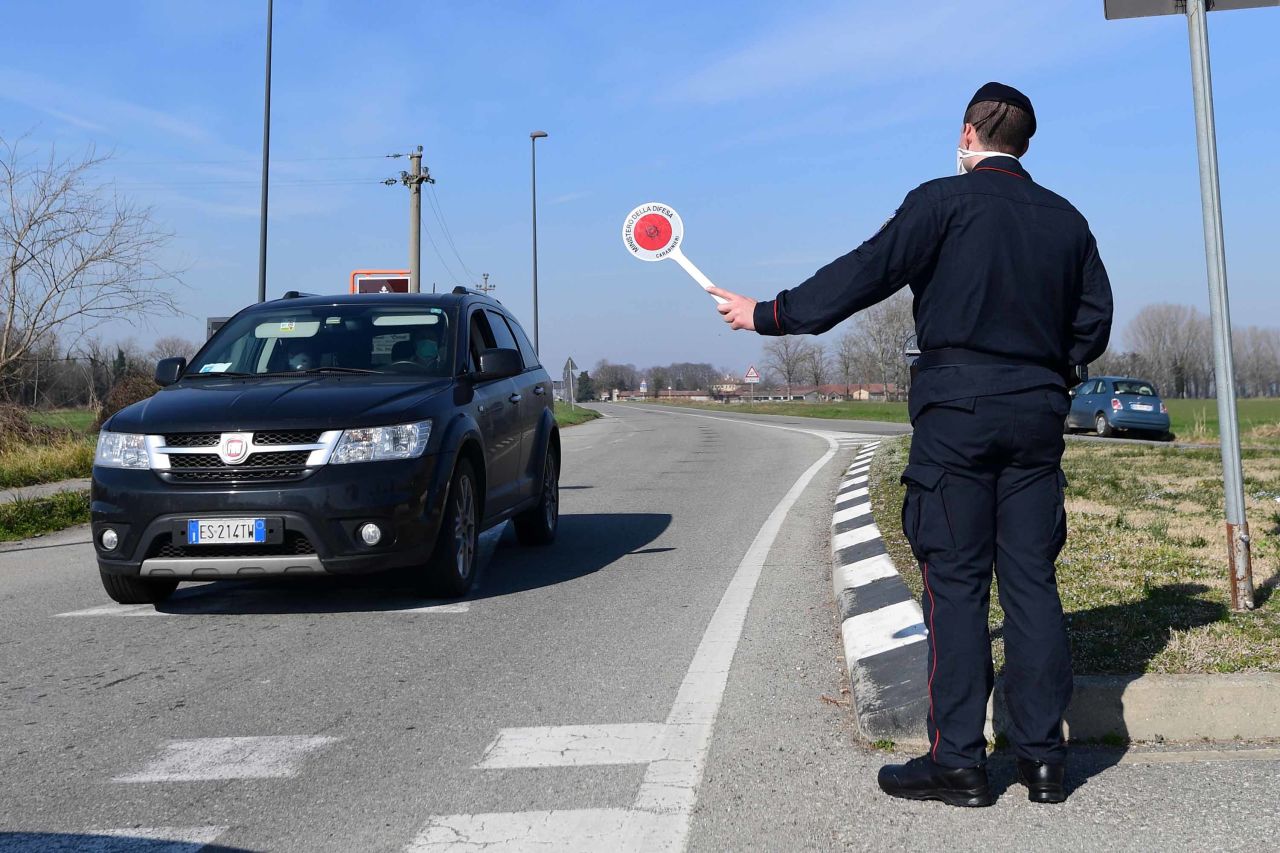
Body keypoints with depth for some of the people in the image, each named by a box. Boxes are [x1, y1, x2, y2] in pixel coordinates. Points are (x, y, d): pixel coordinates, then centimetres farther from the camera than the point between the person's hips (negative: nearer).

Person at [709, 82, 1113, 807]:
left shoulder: (946, 201, -4)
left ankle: (958, 760, 2)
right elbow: (1094, 322, 15)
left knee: (956, 582, -2)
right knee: (1032, 580, 7)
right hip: (1037, 416, 5)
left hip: (957, 410, -5)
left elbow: (868, 272, -9)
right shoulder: (1066, 220, 13)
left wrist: (770, 314, -2)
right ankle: (1044, 758, 11)